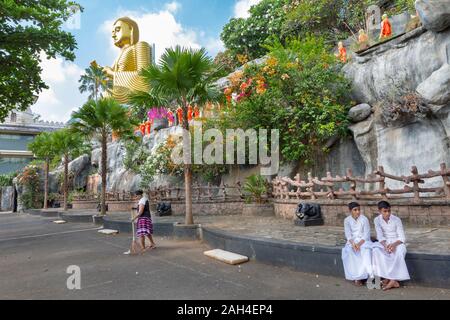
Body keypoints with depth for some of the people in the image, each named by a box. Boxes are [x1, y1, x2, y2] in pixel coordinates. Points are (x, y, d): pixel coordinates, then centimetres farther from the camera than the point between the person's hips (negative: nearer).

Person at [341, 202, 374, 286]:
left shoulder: (364, 219, -4)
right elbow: (348, 234, -6)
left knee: (366, 251, -34)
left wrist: (359, 244, -23)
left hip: (363, 241, -1)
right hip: (352, 241, 1)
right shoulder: (347, 220, 1)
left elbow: (366, 235, -8)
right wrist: (353, 243, -25)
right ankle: (356, 277, -25)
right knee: (350, 252, -30)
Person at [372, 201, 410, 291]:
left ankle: (392, 279, -26)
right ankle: (393, 281, -26)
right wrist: (385, 245, -30)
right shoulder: (377, 220, -6)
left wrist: (394, 244, -31)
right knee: (375, 251, -30)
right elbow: (380, 236, -10)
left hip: (397, 242, -2)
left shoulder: (396, 220, -12)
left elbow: (402, 238, -12)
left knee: (399, 252, -36)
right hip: (384, 243, 2)